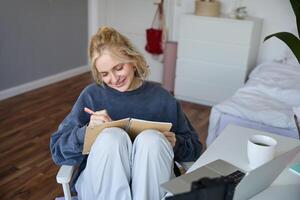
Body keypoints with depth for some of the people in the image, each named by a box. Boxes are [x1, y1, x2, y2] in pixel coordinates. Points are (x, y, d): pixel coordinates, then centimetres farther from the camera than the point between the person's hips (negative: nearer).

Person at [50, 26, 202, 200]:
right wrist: (87, 131, -20)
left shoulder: (161, 97, 6)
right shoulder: (92, 96, 4)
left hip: (151, 186, 1)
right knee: (112, 136, -28)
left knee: (151, 138, -28)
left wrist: (176, 144, -11)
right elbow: (58, 150, 0)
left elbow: (195, 148, 12)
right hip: (99, 186, 0)